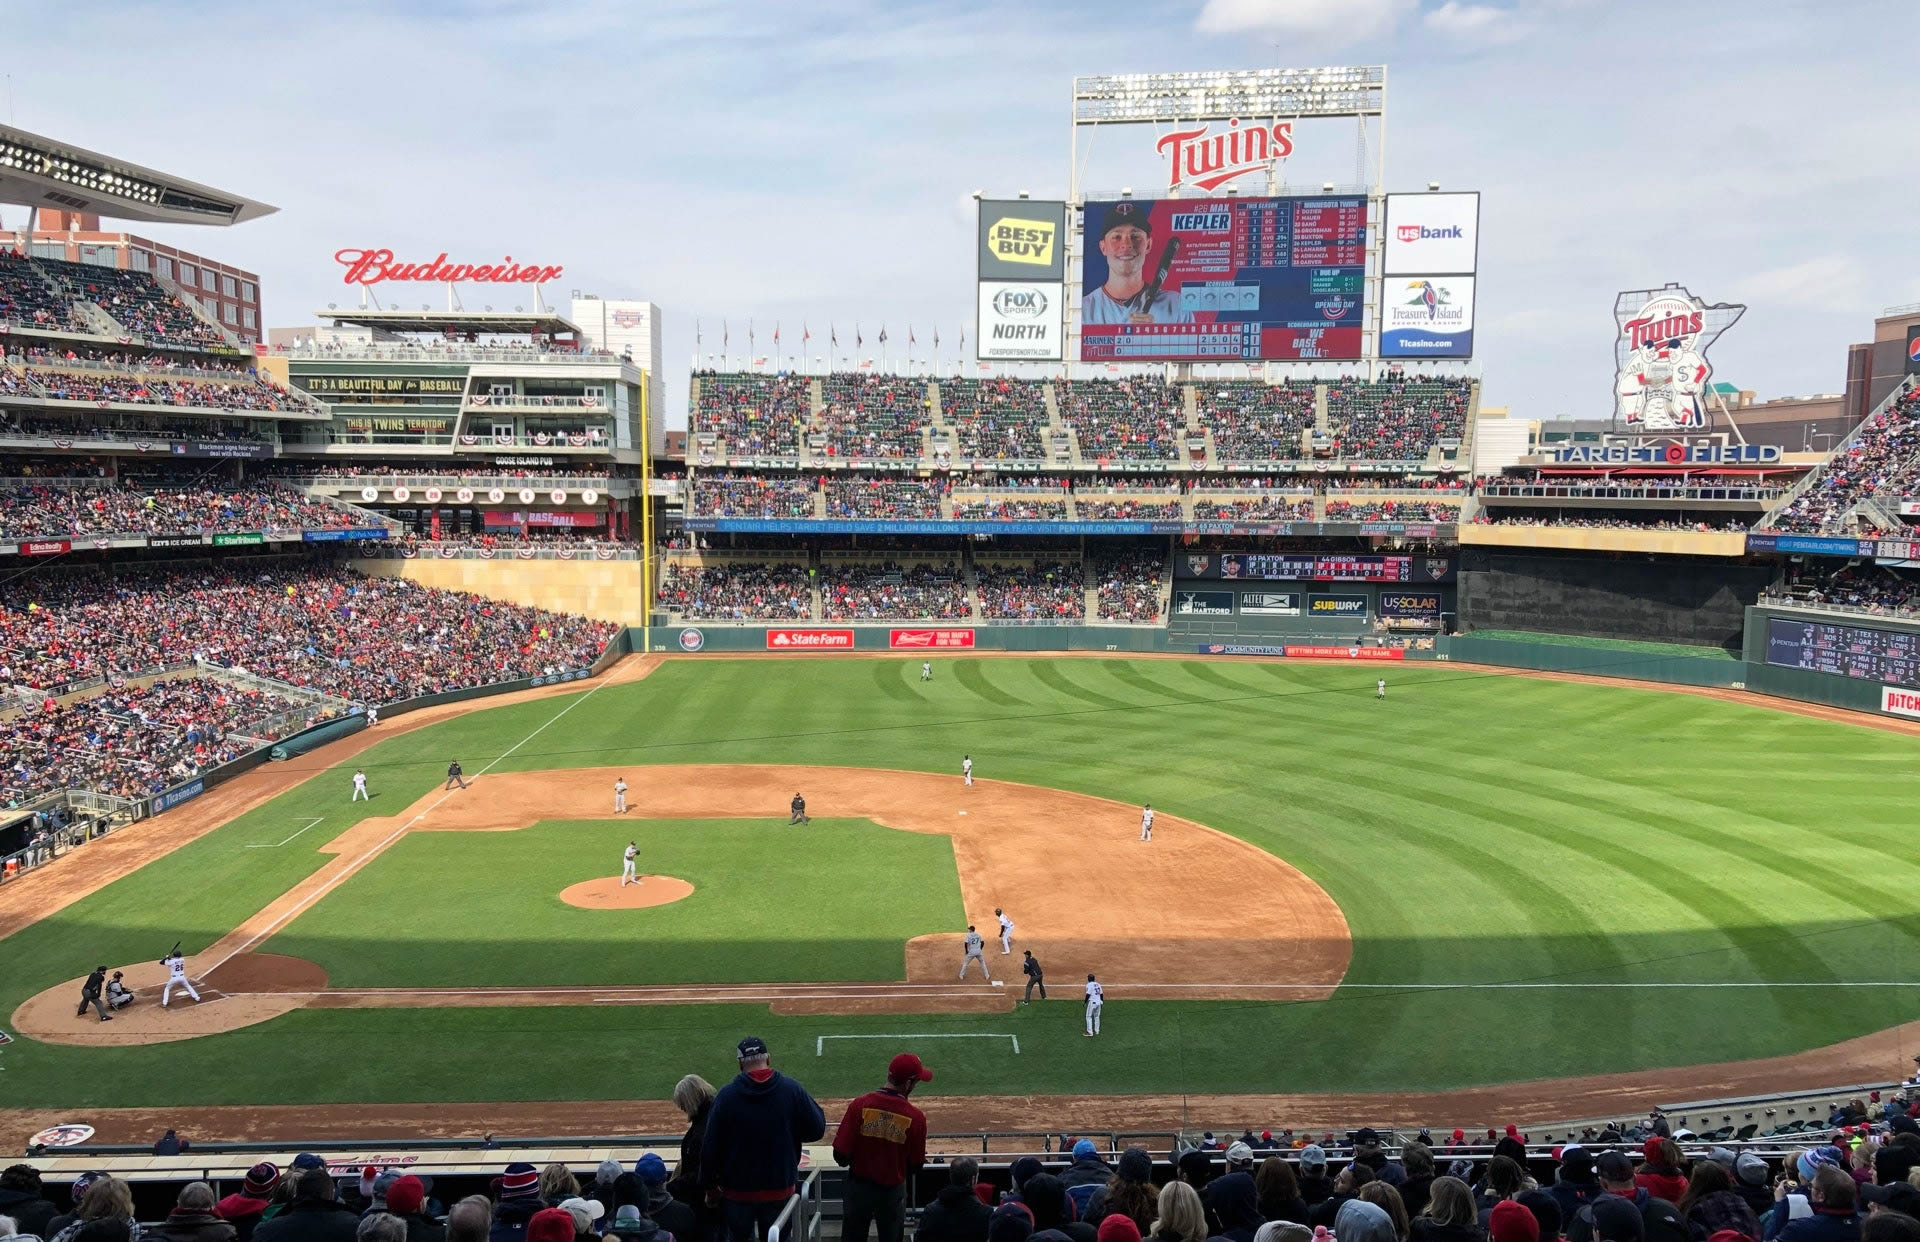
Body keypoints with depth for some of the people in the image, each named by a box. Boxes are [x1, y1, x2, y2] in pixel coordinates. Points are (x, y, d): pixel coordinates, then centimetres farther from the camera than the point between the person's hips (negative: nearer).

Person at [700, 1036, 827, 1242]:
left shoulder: (726, 1095, -11)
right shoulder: (792, 1089, -11)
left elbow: (710, 1146, -8)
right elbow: (817, 1130, -6)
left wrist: (711, 1185, 5)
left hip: (738, 1189, 0)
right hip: (781, 1188, 0)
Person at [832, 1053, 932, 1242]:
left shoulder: (859, 1105, -16)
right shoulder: (916, 1117, -16)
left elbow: (840, 1155, -13)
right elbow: (915, 1166, -6)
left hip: (858, 1189, 1)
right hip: (893, 1191, -1)